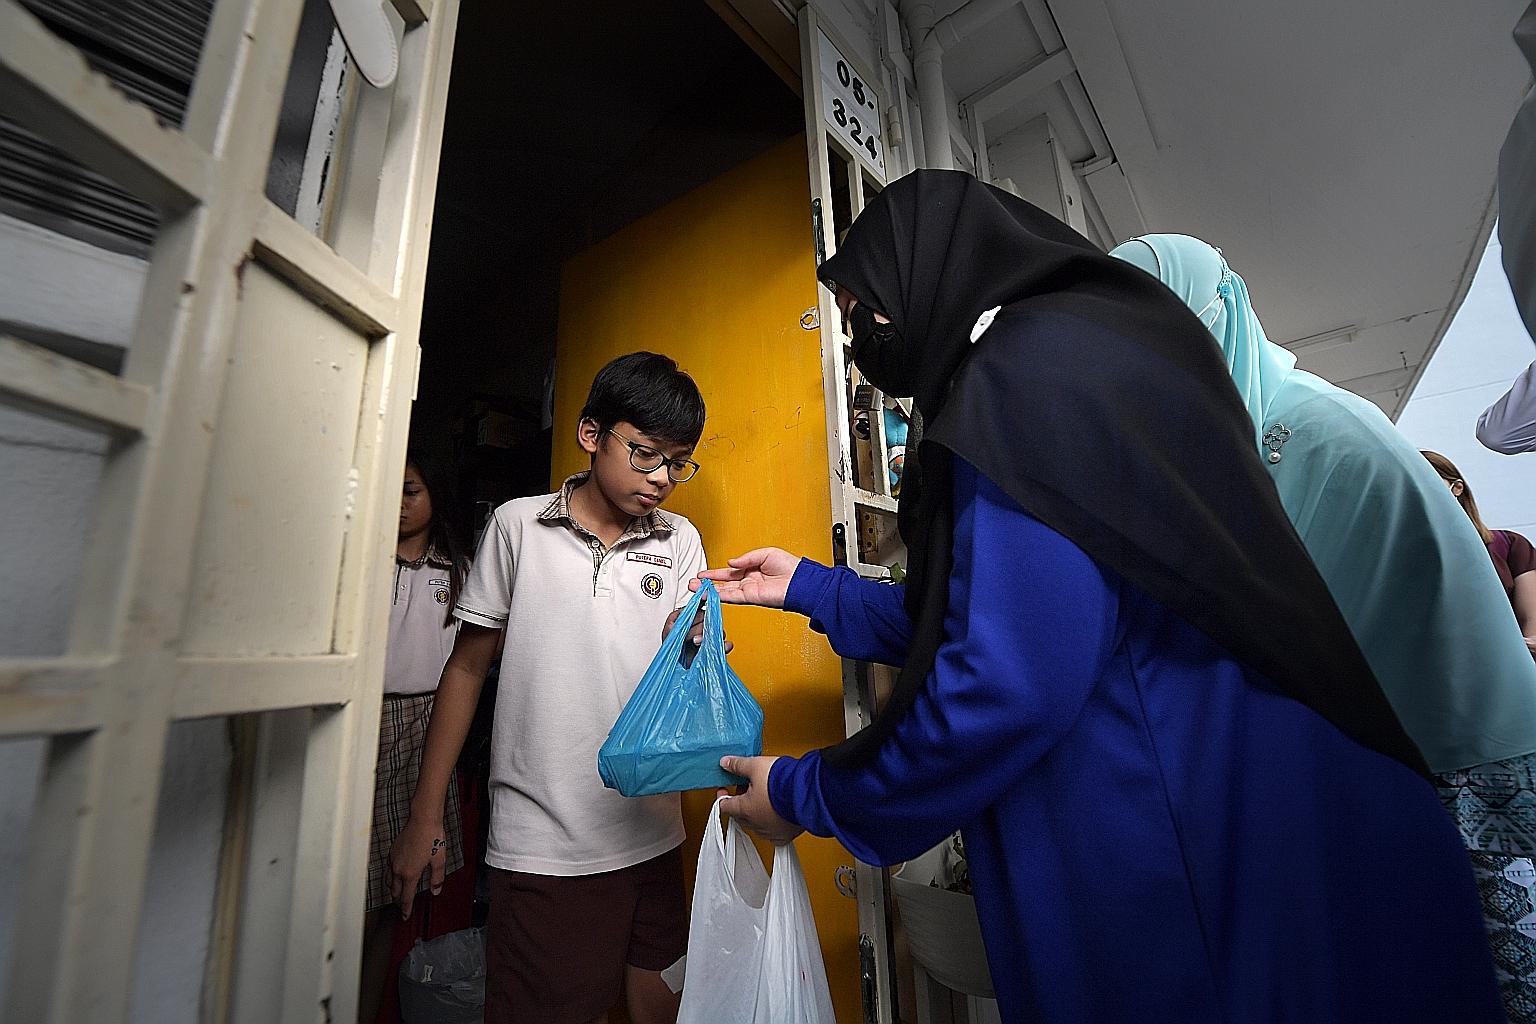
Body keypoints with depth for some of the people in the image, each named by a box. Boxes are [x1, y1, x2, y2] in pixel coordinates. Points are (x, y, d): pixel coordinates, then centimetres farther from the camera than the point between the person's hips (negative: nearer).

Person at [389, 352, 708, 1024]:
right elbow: (468, 666, 2)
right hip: (541, 842, -2)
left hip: (649, 834, 3)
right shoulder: (519, 525, -3)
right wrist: (425, 816, 3)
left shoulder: (679, 541, 2)